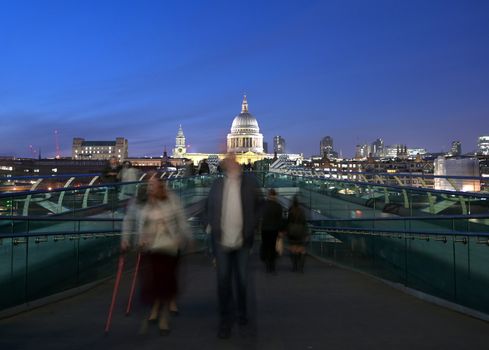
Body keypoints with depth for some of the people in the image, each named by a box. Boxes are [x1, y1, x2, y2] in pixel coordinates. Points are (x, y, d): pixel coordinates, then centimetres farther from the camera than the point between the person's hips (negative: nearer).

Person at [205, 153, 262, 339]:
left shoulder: (250, 182, -1)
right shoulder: (217, 183, 3)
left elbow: (258, 206, 3)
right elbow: (209, 207, 9)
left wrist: (252, 226, -4)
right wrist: (211, 225, -1)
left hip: (243, 241, 0)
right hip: (222, 241, 0)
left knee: (242, 281, 13)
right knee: (223, 282, 5)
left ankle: (242, 314, 36)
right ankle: (225, 321, 18)